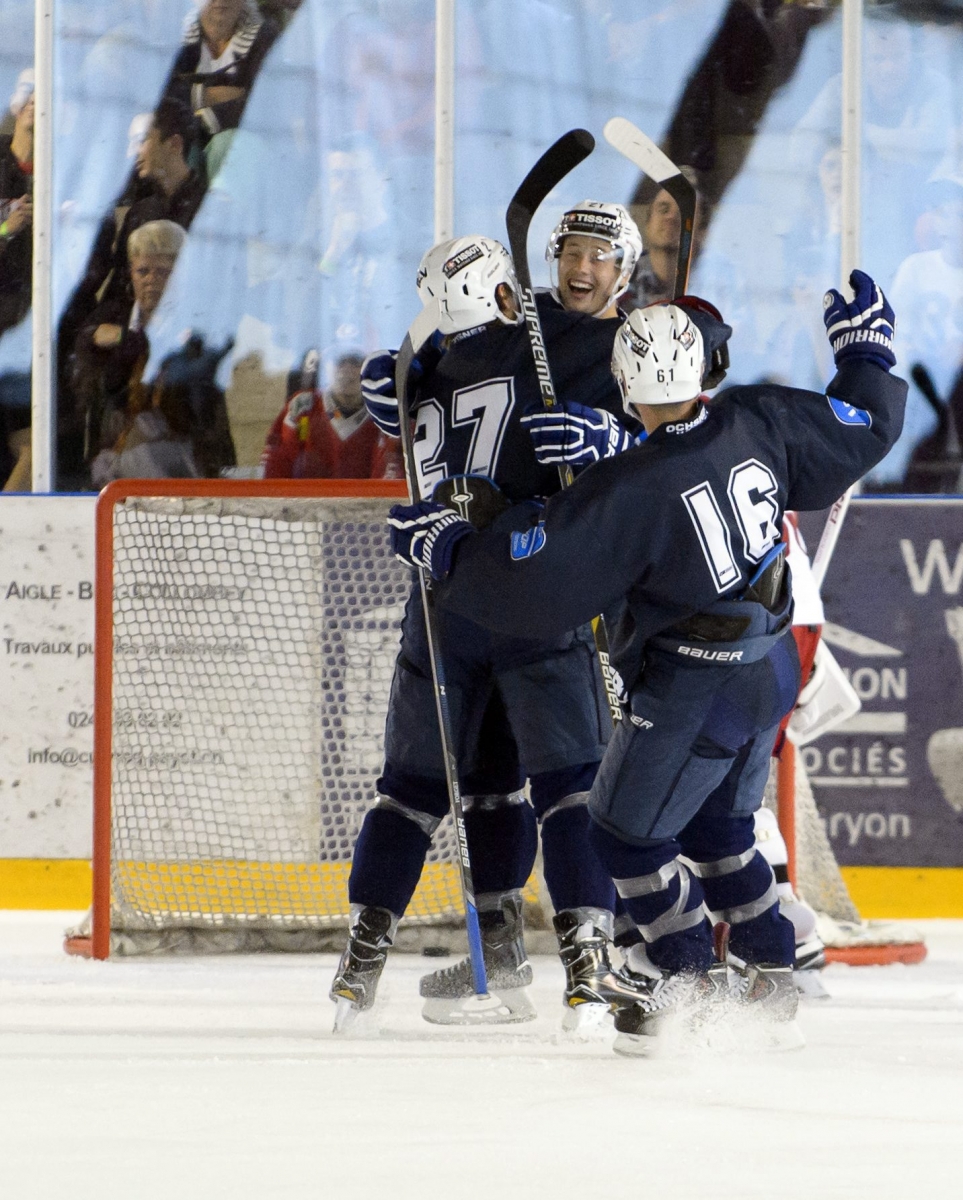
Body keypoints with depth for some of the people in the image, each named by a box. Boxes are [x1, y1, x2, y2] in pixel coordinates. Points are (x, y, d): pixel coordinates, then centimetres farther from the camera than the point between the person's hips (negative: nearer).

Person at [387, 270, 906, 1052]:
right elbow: (865, 428, 6)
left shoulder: (629, 492, -25)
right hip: (770, 671, 7)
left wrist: (441, 544, -8)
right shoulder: (758, 423, -9)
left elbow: (533, 578, -22)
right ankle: (772, 979, 26)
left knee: (628, 832, 9)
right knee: (718, 825, 25)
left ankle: (691, 979, 10)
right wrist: (866, 346, 23)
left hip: (693, 693, -7)